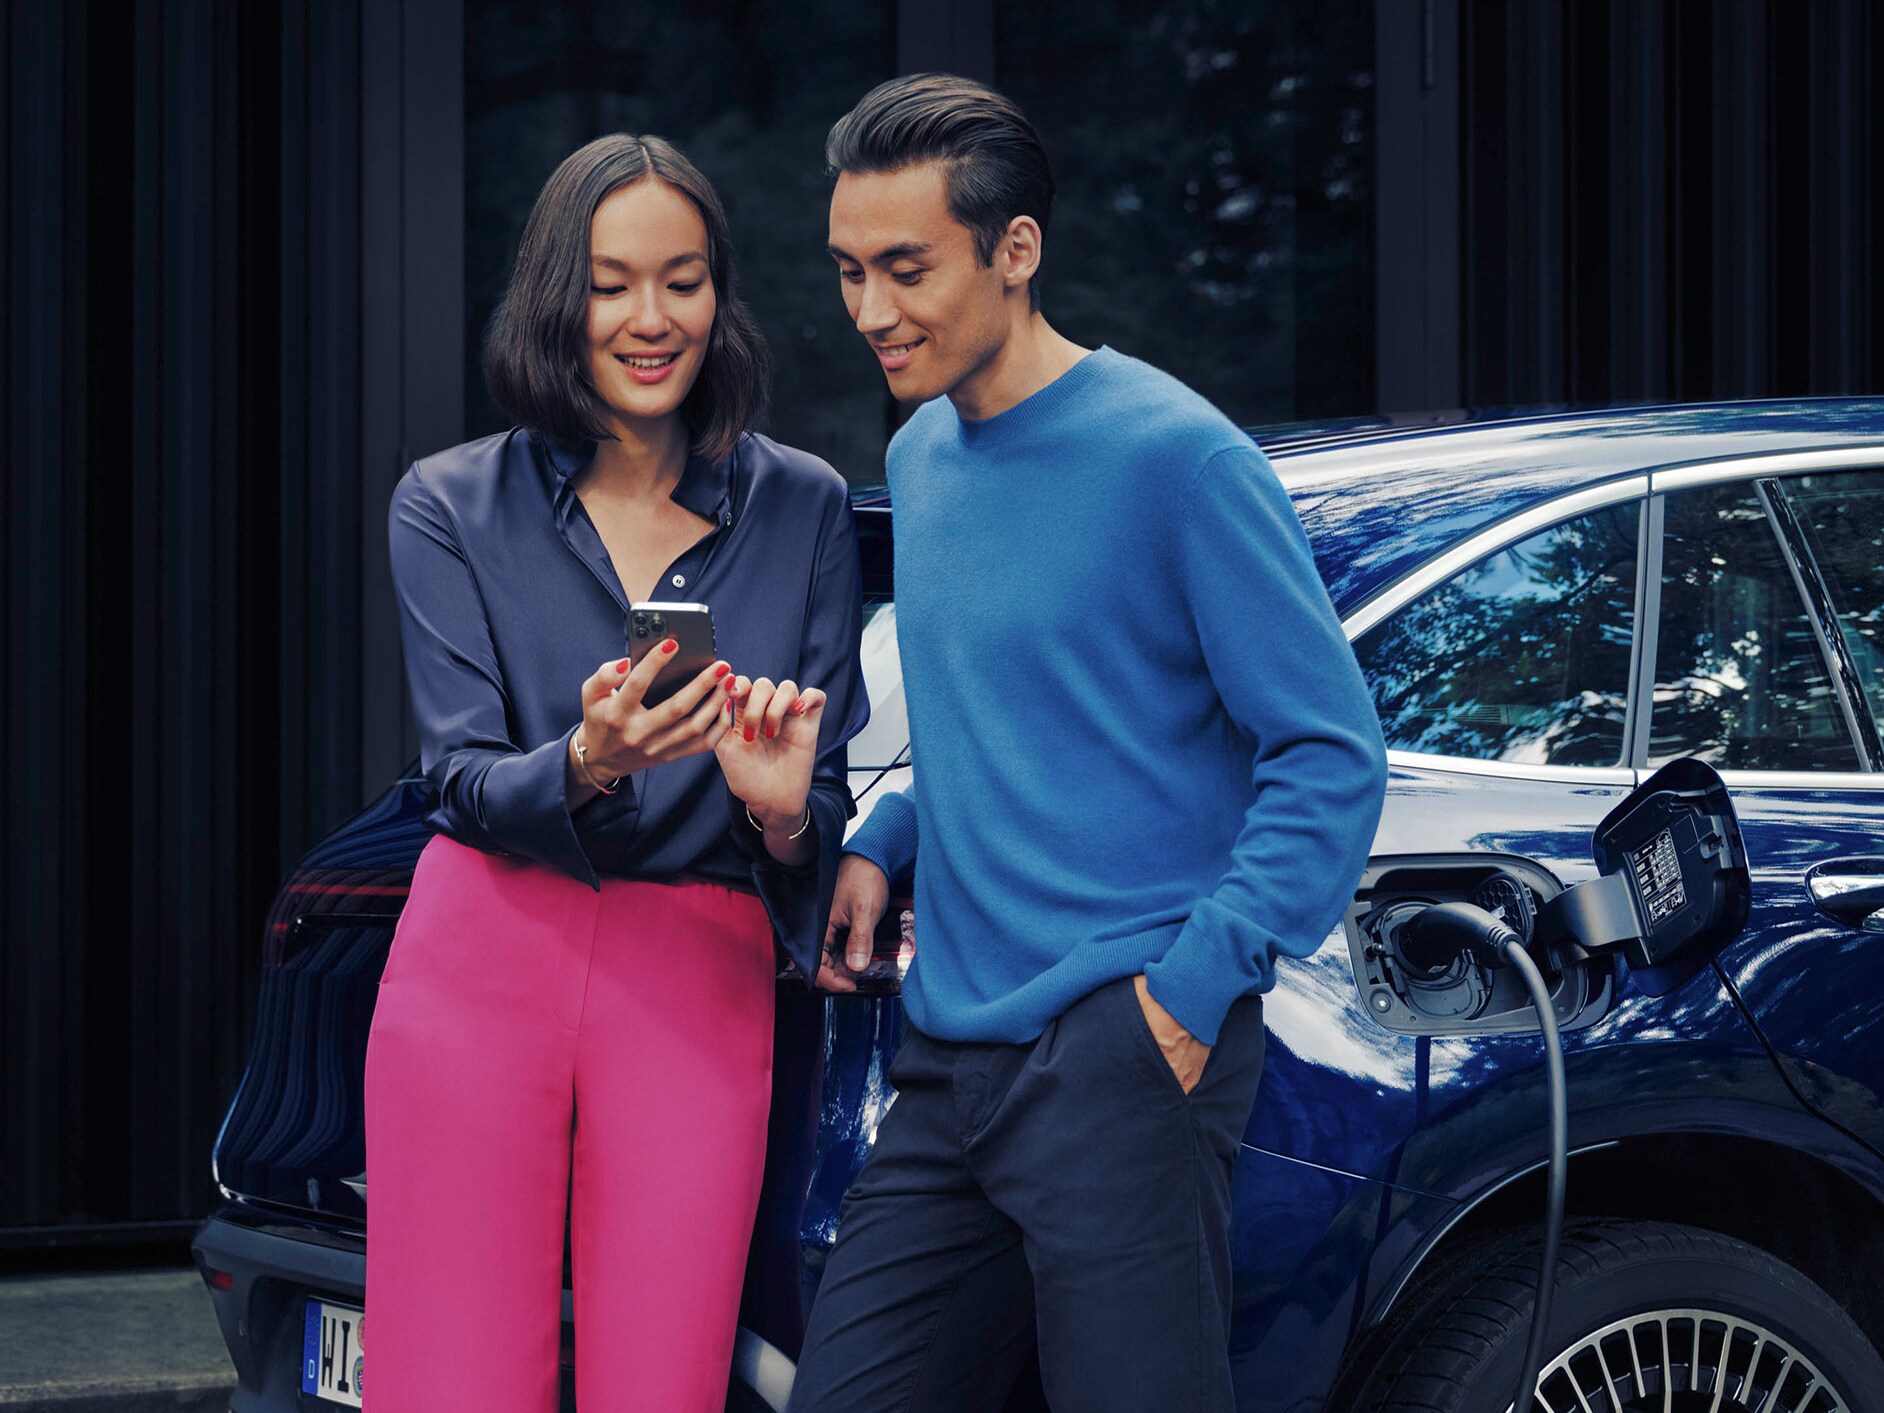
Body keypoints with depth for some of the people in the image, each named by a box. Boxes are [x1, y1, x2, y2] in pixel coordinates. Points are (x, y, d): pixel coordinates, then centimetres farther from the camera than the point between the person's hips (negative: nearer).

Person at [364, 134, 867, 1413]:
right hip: (481, 969, 0)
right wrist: (585, 765, -23)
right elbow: (464, 781, -1)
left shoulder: (802, 509, 10)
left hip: (699, 989, 1)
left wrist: (783, 810, -14)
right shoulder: (455, 507, 7)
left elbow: (830, 807, 10)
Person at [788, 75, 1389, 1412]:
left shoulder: (1175, 457, -10)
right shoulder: (921, 456, 14)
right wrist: (880, 846, 10)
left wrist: (1196, 987, -15)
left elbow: (1331, 754, -10)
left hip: (1126, 1059, -7)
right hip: (948, 1065, 7)